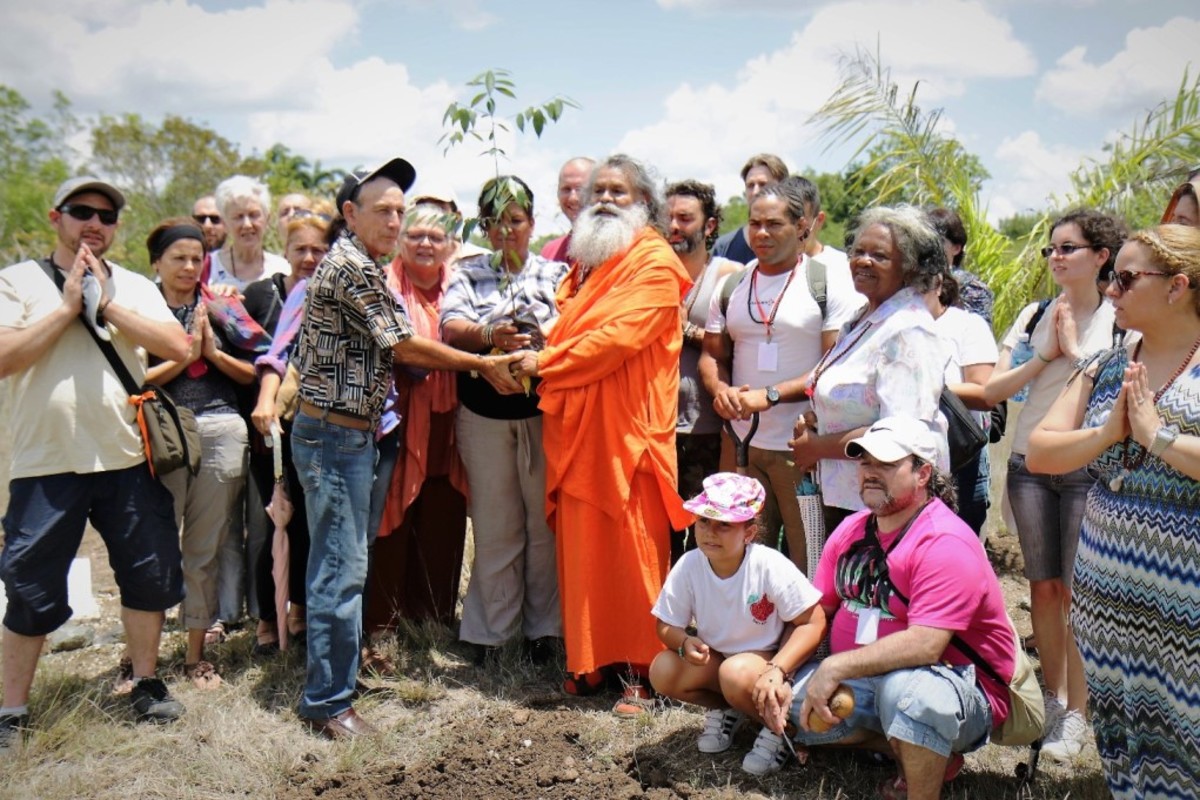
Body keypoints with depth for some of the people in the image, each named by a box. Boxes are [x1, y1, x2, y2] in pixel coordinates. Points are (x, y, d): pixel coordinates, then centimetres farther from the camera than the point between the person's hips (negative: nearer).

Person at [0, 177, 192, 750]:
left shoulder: (135, 287, 9)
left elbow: (178, 346, -7)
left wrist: (106, 304, -10)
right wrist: (68, 306, -12)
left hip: (128, 460, 3)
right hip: (46, 465, -3)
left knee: (149, 574, 9)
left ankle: (146, 685, 27)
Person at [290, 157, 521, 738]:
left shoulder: (361, 266, 17)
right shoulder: (349, 266, -15)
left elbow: (393, 351, 15)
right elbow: (405, 346, -13)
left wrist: (481, 361, 8)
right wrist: (482, 364, -5)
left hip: (347, 432, 10)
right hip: (335, 434, -10)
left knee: (340, 562, 17)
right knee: (342, 567, -5)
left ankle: (331, 680, 29)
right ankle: (327, 701, 4)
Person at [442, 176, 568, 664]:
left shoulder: (556, 273, 12)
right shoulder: (470, 275, 13)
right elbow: (451, 329, -3)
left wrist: (538, 339, -22)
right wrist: (491, 335, -23)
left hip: (543, 410, 0)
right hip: (484, 413, 1)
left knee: (544, 521, 4)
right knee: (493, 525, 5)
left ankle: (543, 627, 15)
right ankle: (491, 629, 16)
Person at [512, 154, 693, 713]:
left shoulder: (654, 263, -5)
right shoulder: (585, 261, 21)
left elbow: (617, 337, -16)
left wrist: (543, 364, -10)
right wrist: (540, 359, 7)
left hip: (626, 430, -7)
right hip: (575, 427, 7)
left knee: (633, 551, -1)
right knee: (580, 550, 8)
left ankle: (642, 668, 10)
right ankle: (589, 661, 19)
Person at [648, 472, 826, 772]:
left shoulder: (770, 566, -25)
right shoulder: (688, 567, -16)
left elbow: (814, 622, -21)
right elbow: (666, 625, -5)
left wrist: (778, 669, -33)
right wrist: (685, 641, -29)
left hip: (766, 660, -4)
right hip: (714, 660, 4)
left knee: (736, 673, -36)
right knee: (662, 671, -21)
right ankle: (726, 710, 7)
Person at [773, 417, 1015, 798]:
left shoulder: (946, 544, -20)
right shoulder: (851, 530, 5)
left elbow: (925, 645, -31)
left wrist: (836, 667, -30)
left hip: (960, 691, -9)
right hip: (867, 681, 9)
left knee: (904, 686, -38)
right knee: (790, 698, -6)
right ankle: (922, 755, 4)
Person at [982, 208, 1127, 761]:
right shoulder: (1035, 315, 7)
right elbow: (992, 390, 1)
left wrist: (1075, 348, -13)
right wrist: (1047, 355, -9)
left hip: (1088, 469, -3)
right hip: (1030, 463, 3)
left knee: (1076, 592, -3)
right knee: (1043, 588, 8)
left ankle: (1076, 713, 8)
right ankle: (1053, 699, 21)